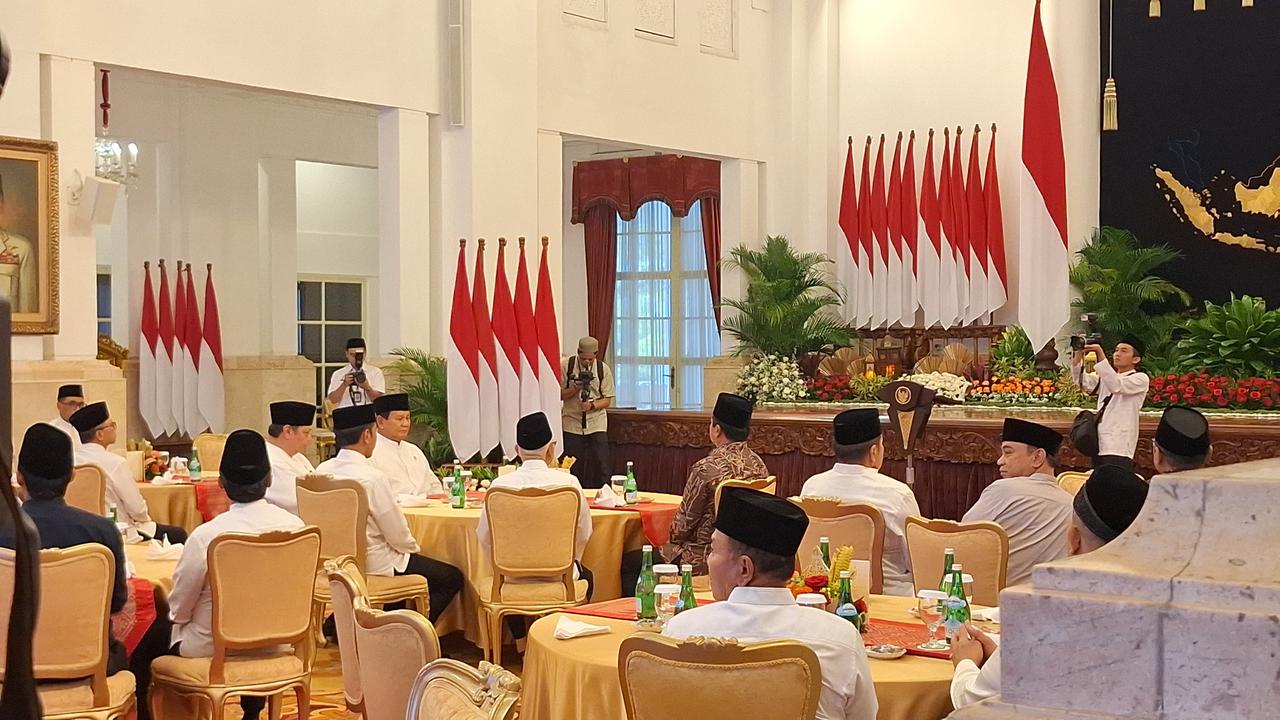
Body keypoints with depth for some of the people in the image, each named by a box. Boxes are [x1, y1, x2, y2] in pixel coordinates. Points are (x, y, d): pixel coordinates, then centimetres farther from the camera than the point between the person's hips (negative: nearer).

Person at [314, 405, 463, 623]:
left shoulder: (322, 471, -2)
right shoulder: (372, 477, -23)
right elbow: (398, 535, -18)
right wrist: (414, 548, 5)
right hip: (373, 564, -8)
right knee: (453, 578, 5)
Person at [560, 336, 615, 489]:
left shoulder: (603, 369, -2)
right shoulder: (567, 365, -4)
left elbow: (607, 400, 0)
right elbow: (559, 394, -1)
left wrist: (592, 405, -18)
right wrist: (575, 389, -19)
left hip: (597, 424, 0)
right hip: (572, 423, 0)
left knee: (601, 464, -6)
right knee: (573, 466, 2)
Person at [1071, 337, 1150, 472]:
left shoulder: (1141, 378, 0)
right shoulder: (1106, 375, 21)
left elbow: (1117, 386, -18)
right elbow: (1084, 382, 5)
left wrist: (1101, 356, -22)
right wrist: (1078, 355, -10)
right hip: (1099, 446, 7)